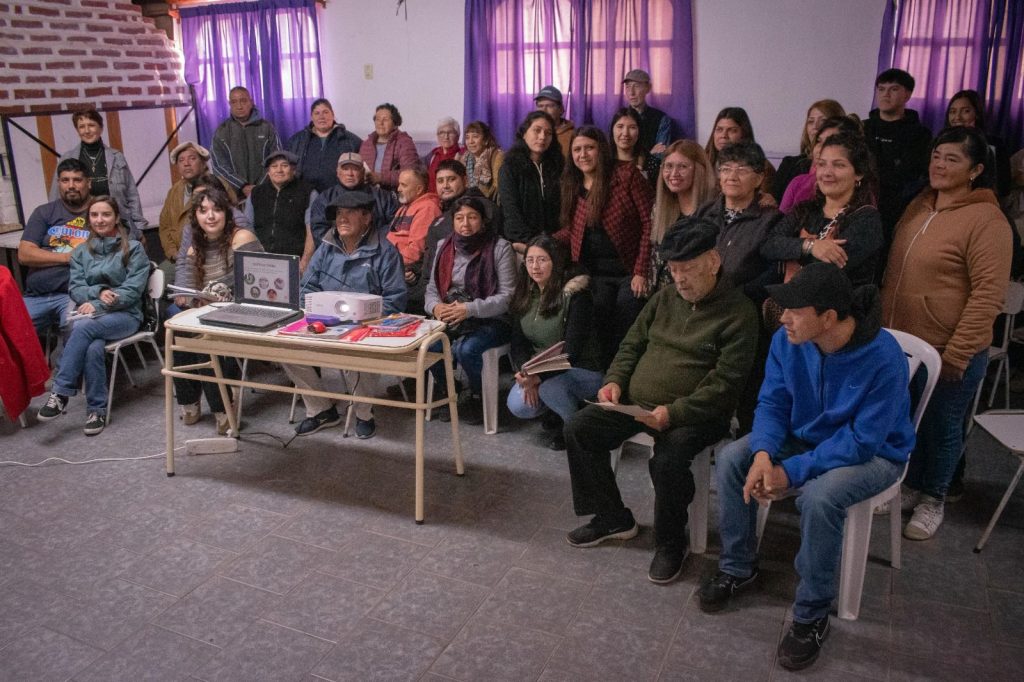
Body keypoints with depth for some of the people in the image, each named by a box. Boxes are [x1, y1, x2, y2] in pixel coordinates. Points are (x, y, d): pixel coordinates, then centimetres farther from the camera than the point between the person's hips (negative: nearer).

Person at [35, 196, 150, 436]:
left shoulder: (133, 249, 4)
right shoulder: (81, 252, 17)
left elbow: (133, 290, -6)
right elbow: (74, 288, 8)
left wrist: (97, 306, -16)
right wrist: (98, 292, -15)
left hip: (125, 315, -3)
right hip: (91, 316, 3)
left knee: (82, 327, -35)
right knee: (94, 348, -33)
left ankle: (60, 394, -29)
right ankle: (97, 409, -24)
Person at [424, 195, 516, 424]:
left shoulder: (500, 248, -6)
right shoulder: (444, 247, 11)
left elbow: (507, 296, -11)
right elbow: (432, 289, 13)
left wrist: (470, 309, -22)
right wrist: (436, 306, -11)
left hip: (492, 321, -4)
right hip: (450, 319, 4)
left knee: (465, 349, -32)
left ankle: (478, 396, -1)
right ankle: (445, 390, 3)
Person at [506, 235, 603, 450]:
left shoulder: (576, 294, -16)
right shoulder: (523, 295, 4)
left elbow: (571, 351, -21)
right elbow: (518, 343, 3)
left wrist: (539, 378, -31)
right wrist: (526, 375, -17)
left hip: (582, 371, -5)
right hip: (538, 370, 5)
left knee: (549, 386, -35)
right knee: (517, 406, -21)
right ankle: (558, 415, 10)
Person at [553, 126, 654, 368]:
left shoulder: (626, 174, -8)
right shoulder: (573, 186, 9)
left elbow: (650, 222, -12)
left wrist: (641, 272, -16)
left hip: (630, 272, -4)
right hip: (597, 275, 4)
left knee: (625, 338, -2)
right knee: (601, 338, 1)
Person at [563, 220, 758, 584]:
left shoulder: (738, 313, -9)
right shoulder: (665, 298, 11)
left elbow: (725, 383, -15)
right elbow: (632, 344, 18)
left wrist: (674, 412, -26)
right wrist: (614, 380, -1)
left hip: (693, 414, -6)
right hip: (634, 402, 7)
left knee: (668, 460, -33)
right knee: (578, 429, -6)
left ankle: (670, 544, -3)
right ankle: (613, 518, 10)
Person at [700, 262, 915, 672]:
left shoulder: (883, 358, -31)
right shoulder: (787, 340, -15)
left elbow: (863, 441, -28)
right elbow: (772, 402, -7)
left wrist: (792, 472, -30)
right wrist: (763, 454, -27)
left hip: (871, 454, -5)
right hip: (804, 436, 6)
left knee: (819, 497, -35)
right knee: (730, 460, -13)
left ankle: (812, 617, -13)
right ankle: (737, 569, 6)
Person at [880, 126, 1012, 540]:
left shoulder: (986, 220, -16)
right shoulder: (919, 206, 7)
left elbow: (988, 293, -19)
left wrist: (956, 354, -20)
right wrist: (883, 325, 13)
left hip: (949, 352, -6)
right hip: (902, 343, 6)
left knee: (941, 427, 11)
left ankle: (933, 499, 31)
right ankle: (911, 486, 38)